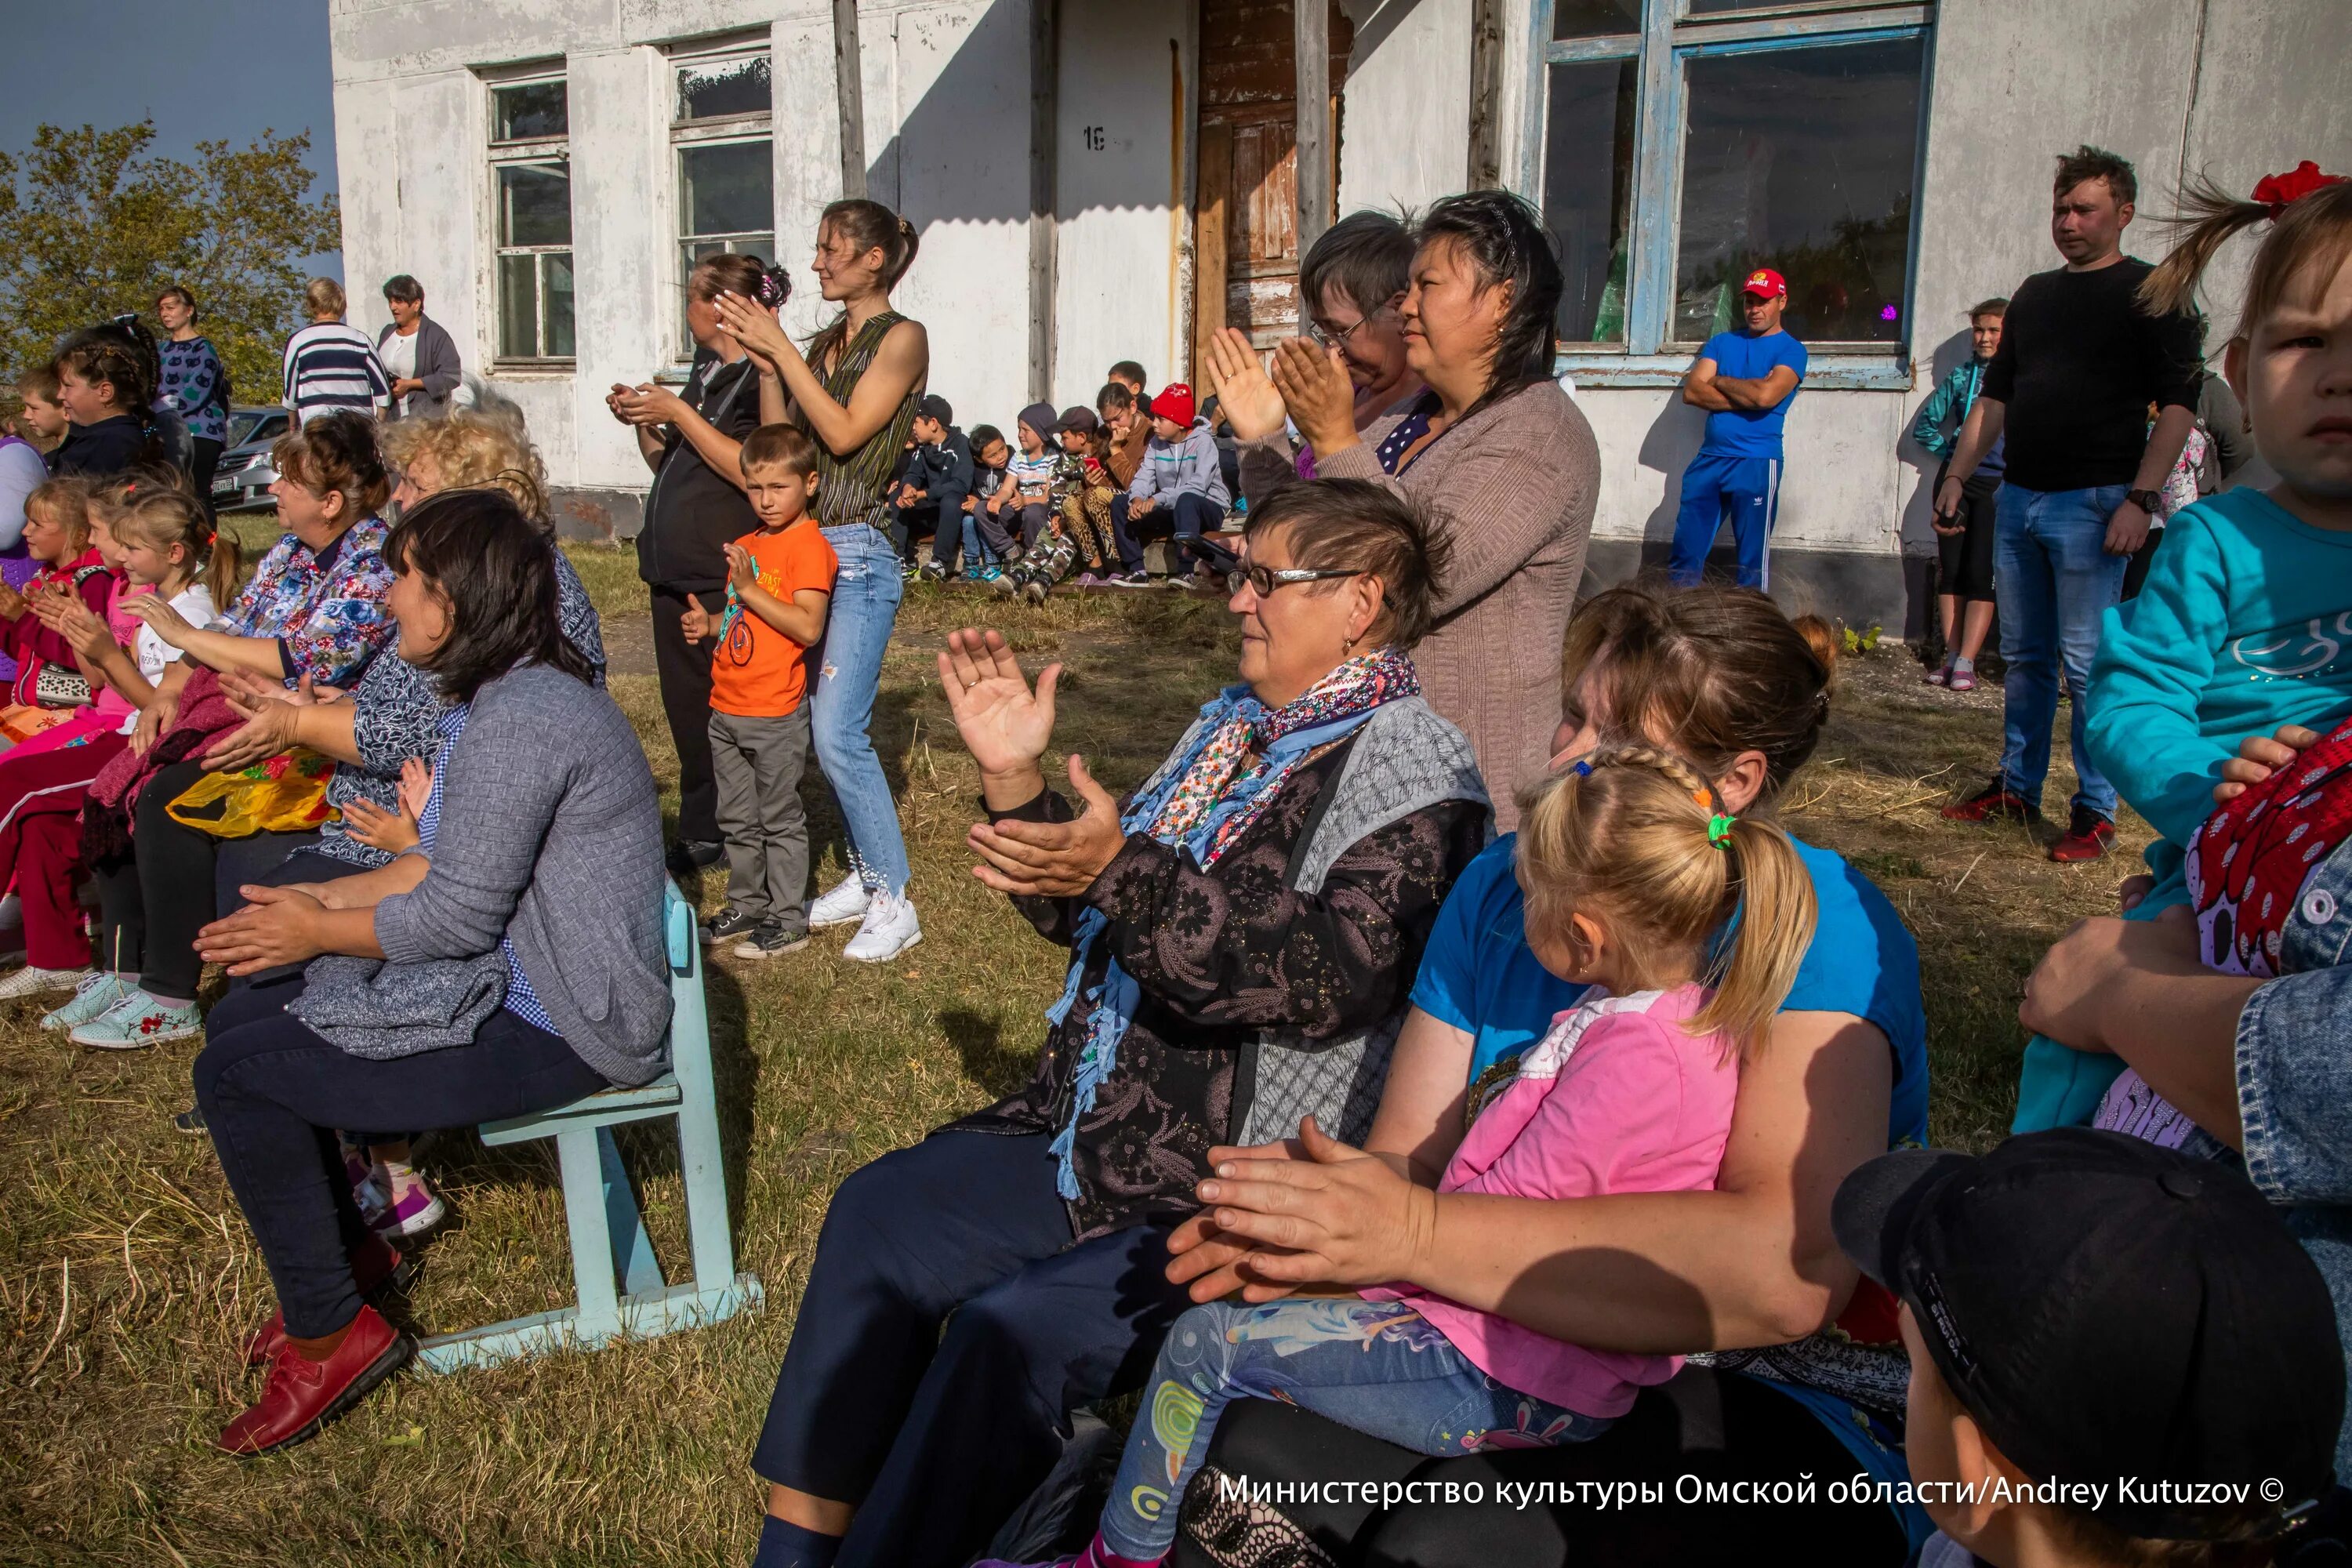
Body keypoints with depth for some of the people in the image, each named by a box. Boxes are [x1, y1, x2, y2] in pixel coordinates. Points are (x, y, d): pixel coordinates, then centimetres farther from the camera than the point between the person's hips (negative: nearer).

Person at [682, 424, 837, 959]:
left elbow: (807, 628, -22)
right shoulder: (748, 544, 14)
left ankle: (788, 921, 11)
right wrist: (711, 626, 4)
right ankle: (747, 906, 30)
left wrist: (749, 587, -24)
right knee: (737, 819, 17)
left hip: (775, 717, -8)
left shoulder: (809, 546, -12)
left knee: (779, 819, 1)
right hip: (727, 709, 8)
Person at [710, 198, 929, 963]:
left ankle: (893, 901, -3)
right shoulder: (824, 341, 15)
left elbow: (844, 432, -15)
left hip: (858, 553, -7)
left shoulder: (902, 339, -4)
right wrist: (765, 366, 1)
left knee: (837, 733, -13)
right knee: (827, 729, 9)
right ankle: (865, 874, 22)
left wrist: (779, 347, -12)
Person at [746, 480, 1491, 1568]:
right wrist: (1015, 778, 3)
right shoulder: (1236, 723, 13)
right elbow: (1099, 915, 16)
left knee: (1011, 1326, -22)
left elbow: (1333, 975, -27)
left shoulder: (1410, 764, -12)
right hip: (1106, 1130, 9)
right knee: (881, 1210, 4)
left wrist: (1123, 871, -33)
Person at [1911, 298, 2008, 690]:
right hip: (1956, 480, 4)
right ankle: (1951, 655, 9)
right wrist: (1950, 452, 7)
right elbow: (1924, 425, 20)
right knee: (1950, 570, 4)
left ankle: (1965, 662, -6)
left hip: (1998, 485, -3)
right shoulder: (1960, 376, 11)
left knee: (1981, 575, -6)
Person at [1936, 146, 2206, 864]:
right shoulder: (2034, 294, 17)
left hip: (2091, 505, -6)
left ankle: (2096, 812, 4)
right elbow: (1995, 395, 21)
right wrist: (1957, 474, 13)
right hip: (2019, 498, 6)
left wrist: (2141, 497, -17)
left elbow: (2178, 404, -8)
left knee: (2088, 663, -4)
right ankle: (2017, 786, 22)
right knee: (2025, 656, 12)